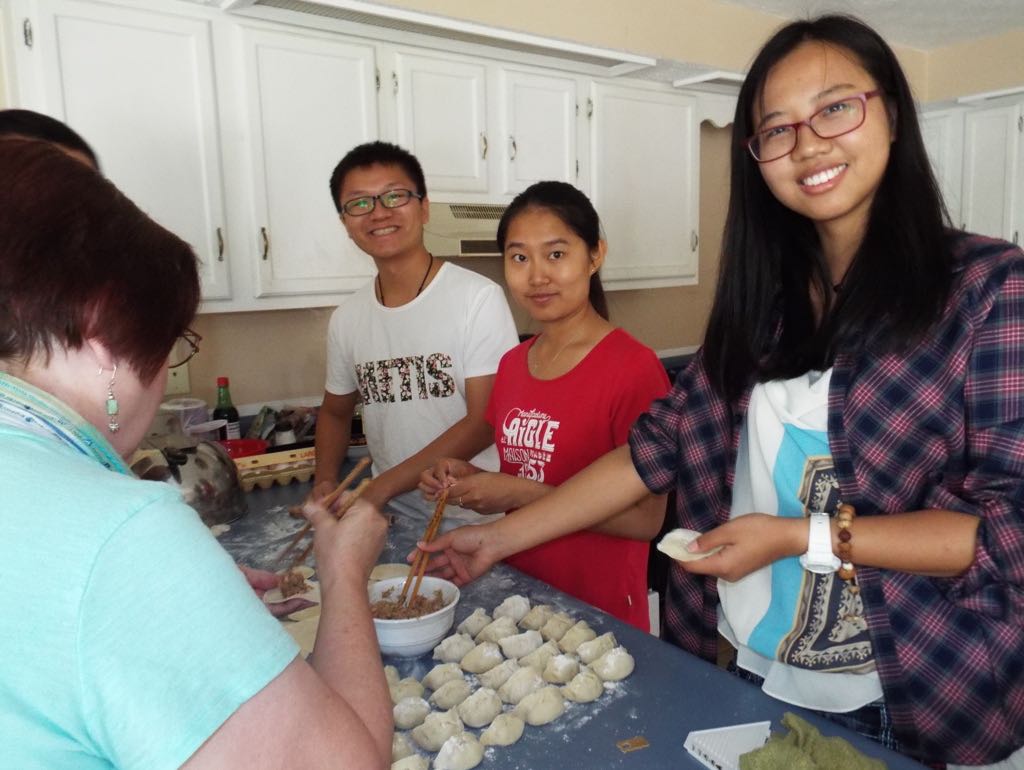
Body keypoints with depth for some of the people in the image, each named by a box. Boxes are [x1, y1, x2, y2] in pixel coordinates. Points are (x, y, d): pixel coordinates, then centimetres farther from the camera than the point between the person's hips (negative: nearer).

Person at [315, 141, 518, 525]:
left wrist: (382, 486, -17)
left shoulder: (479, 297, -12)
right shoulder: (346, 318, 4)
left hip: (473, 519, -3)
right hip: (393, 519, 3)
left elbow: (485, 420, -14)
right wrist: (325, 482, -1)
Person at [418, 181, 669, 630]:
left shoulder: (633, 368, -18)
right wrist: (470, 480, -7)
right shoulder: (511, 365, 2)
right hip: (519, 594, 6)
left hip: (601, 614, -6)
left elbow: (646, 519, -19)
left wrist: (522, 493, -22)